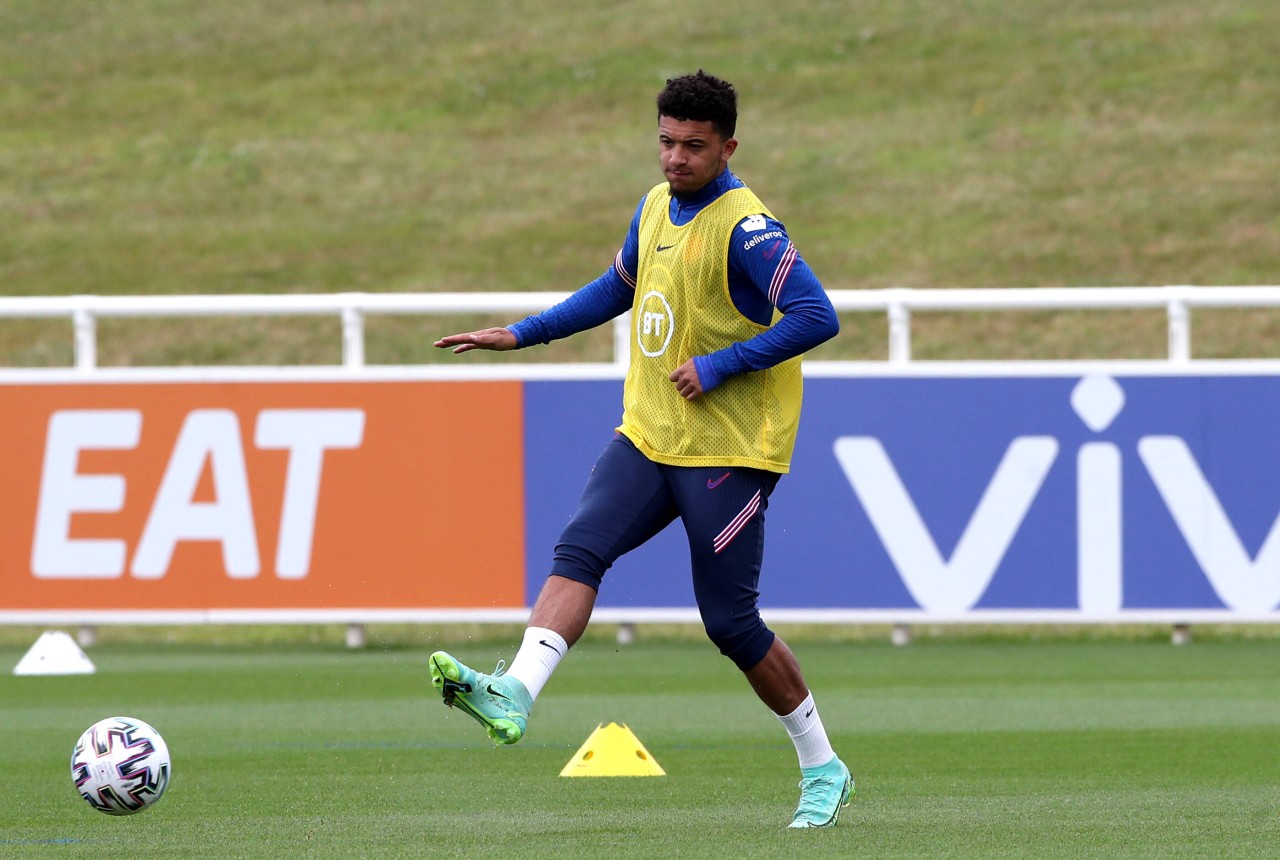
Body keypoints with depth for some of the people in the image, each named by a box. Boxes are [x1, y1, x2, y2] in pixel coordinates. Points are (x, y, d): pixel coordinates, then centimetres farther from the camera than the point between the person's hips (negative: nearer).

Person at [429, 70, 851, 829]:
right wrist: (522, 334, 23)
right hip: (649, 437, 7)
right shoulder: (657, 207, 10)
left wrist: (717, 366, -21)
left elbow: (816, 317, -22)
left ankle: (823, 770, 13)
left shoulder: (746, 228, -15)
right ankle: (515, 695, -32)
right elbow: (619, 287, 28)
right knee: (580, 549, -16)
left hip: (728, 451, -7)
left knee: (730, 621, -3)